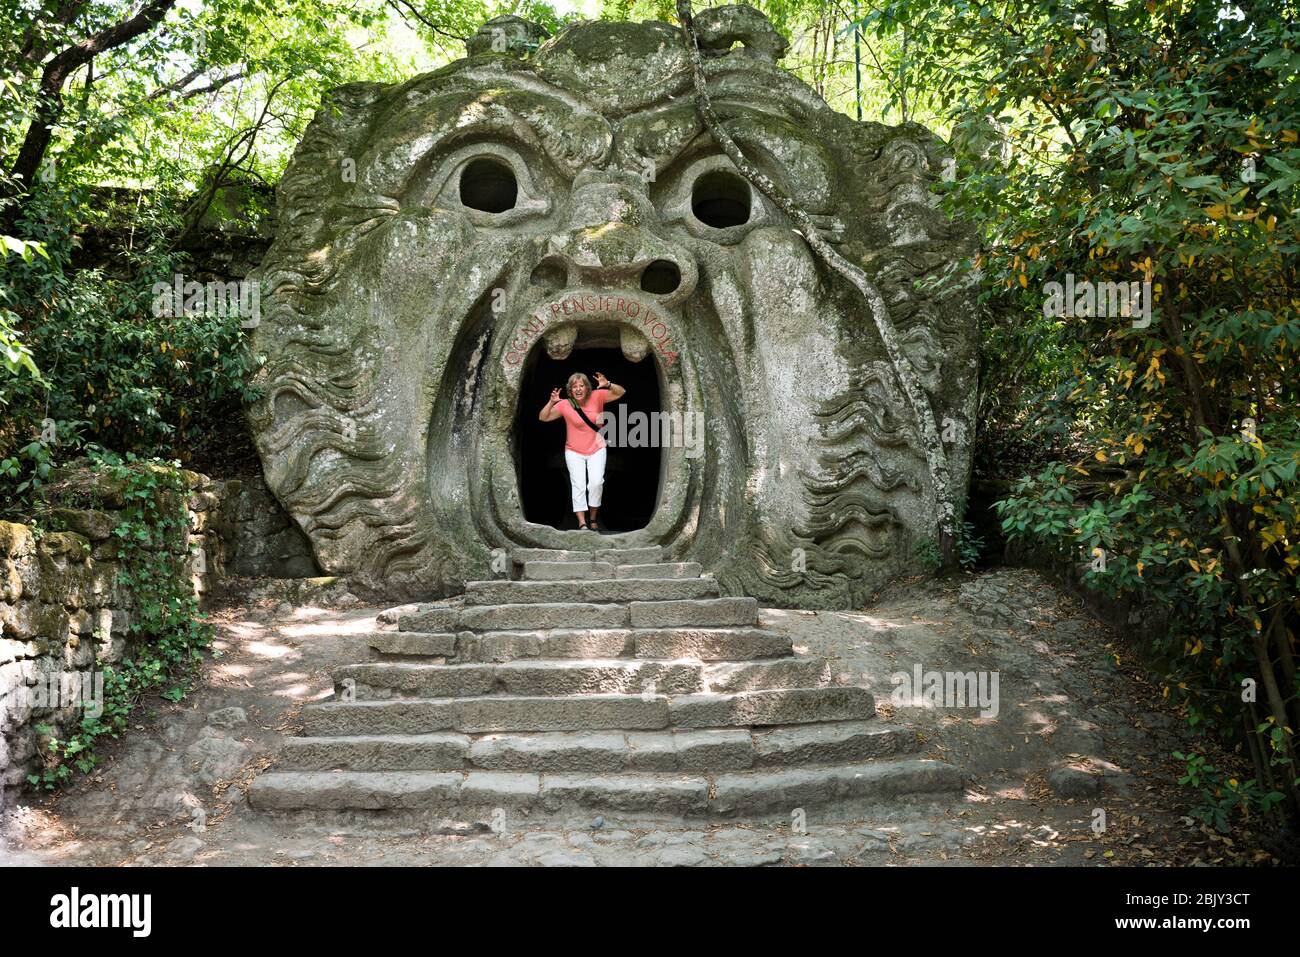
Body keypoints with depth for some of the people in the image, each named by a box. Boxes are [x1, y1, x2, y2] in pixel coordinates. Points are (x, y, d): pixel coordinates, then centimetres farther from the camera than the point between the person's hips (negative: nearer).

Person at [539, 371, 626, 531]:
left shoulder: (596, 397, -9)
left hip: (596, 449, 0)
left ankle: (592, 519, 5)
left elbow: (621, 392, -8)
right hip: (574, 452, 0)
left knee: (596, 482, -13)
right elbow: (543, 418, -10)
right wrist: (551, 402, -27)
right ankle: (582, 523, -10)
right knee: (578, 485, -9)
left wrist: (607, 385, -27)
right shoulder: (565, 405, -11)